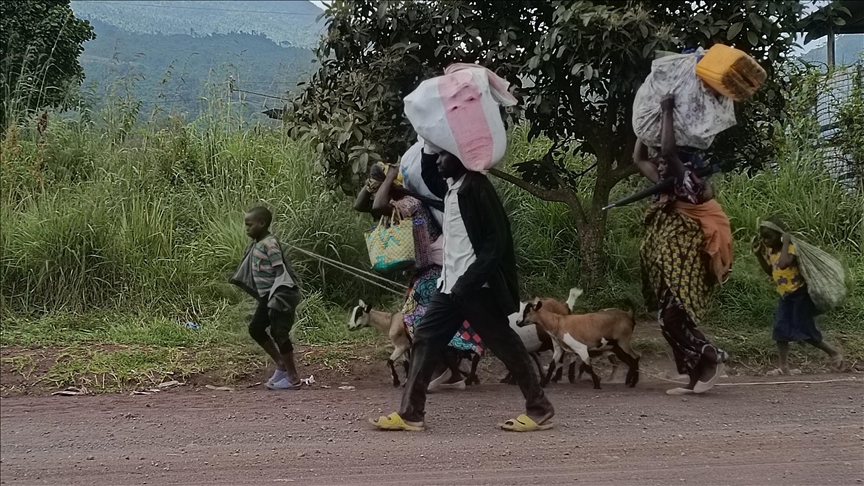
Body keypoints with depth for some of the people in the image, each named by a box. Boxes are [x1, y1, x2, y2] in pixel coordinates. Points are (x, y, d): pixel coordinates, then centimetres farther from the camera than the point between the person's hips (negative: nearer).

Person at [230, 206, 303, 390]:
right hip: (268, 295, 10)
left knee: (279, 333, -10)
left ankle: (293, 378, 0)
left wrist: (276, 297, -25)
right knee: (255, 328, 11)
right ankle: (281, 365, 20)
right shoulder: (256, 245, 12)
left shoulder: (269, 244, -15)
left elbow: (280, 271, -20)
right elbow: (250, 271, 21)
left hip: (281, 293, -10)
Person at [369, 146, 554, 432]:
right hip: (451, 284, 9)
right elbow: (430, 181, 37)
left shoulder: (476, 188, -14)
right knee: (425, 340, 6)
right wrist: (428, 149, 19)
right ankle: (410, 414, 9)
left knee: (504, 345, -1)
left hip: (475, 286, -9)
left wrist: (467, 281, -22)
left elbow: (496, 241, -18)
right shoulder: (452, 187, 12)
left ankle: (539, 409, 9)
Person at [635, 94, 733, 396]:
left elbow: (668, 150, -26)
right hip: (667, 270, 10)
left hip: (682, 268, -10)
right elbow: (638, 158, 25)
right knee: (670, 320, 7)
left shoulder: (690, 185, -10)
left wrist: (667, 111, -16)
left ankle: (712, 358, -4)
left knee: (672, 318, -14)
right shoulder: (669, 188, 15)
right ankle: (697, 377, 9)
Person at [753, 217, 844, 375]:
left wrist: (785, 242, -32)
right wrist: (759, 254, 8)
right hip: (785, 296, 8)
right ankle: (784, 367, 4)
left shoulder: (790, 248, -21)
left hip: (799, 294, -8)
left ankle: (834, 352, 15)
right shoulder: (771, 251, 5)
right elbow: (771, 272, 20)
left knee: (804, 330, -5)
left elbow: (783, 264, -42)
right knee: (780, 330, 1)